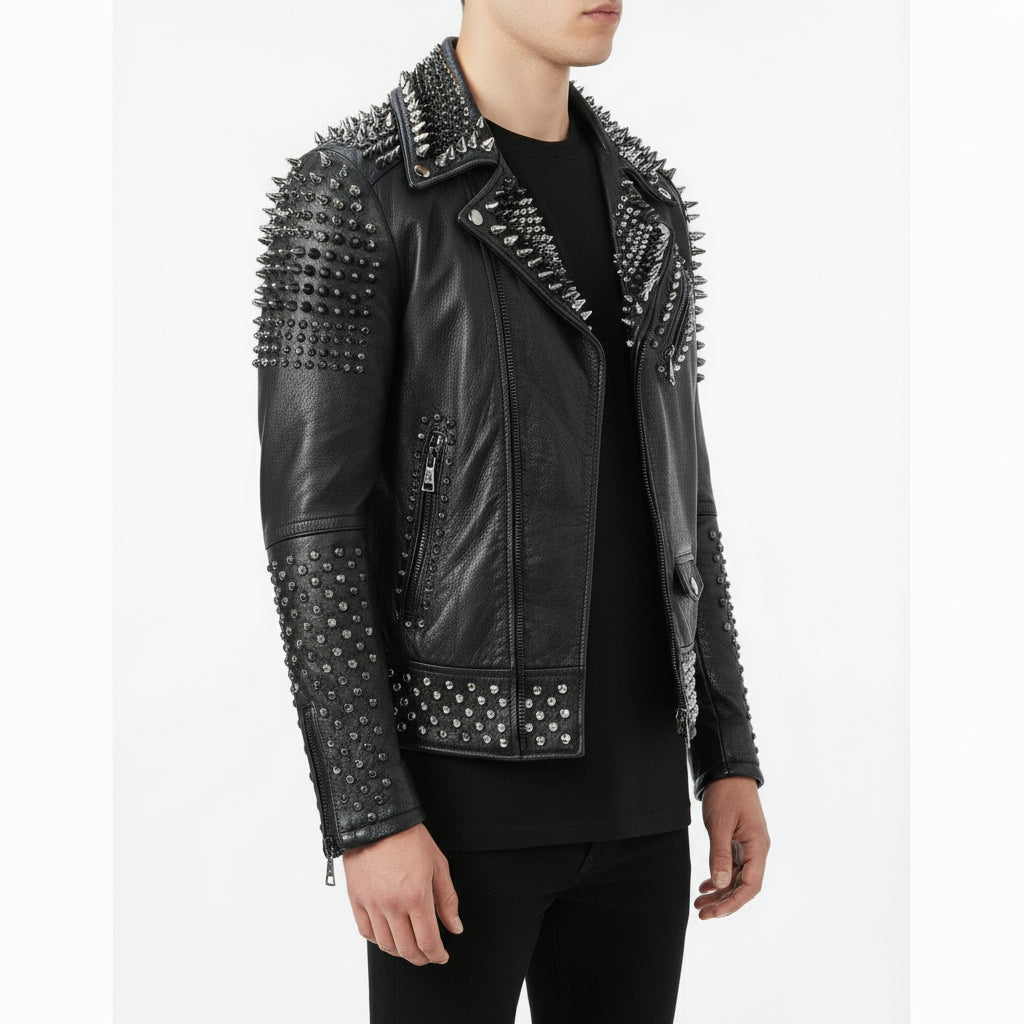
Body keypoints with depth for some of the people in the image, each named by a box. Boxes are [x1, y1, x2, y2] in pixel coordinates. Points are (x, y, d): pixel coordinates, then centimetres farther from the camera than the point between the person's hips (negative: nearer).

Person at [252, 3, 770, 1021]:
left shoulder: (641, 200, 11)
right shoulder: (345, 195, -10)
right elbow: (311, 519, -13)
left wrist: (728, 755, 10)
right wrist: (369, 818, -18)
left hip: (625, 782, 7)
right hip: (459, 781, -6)